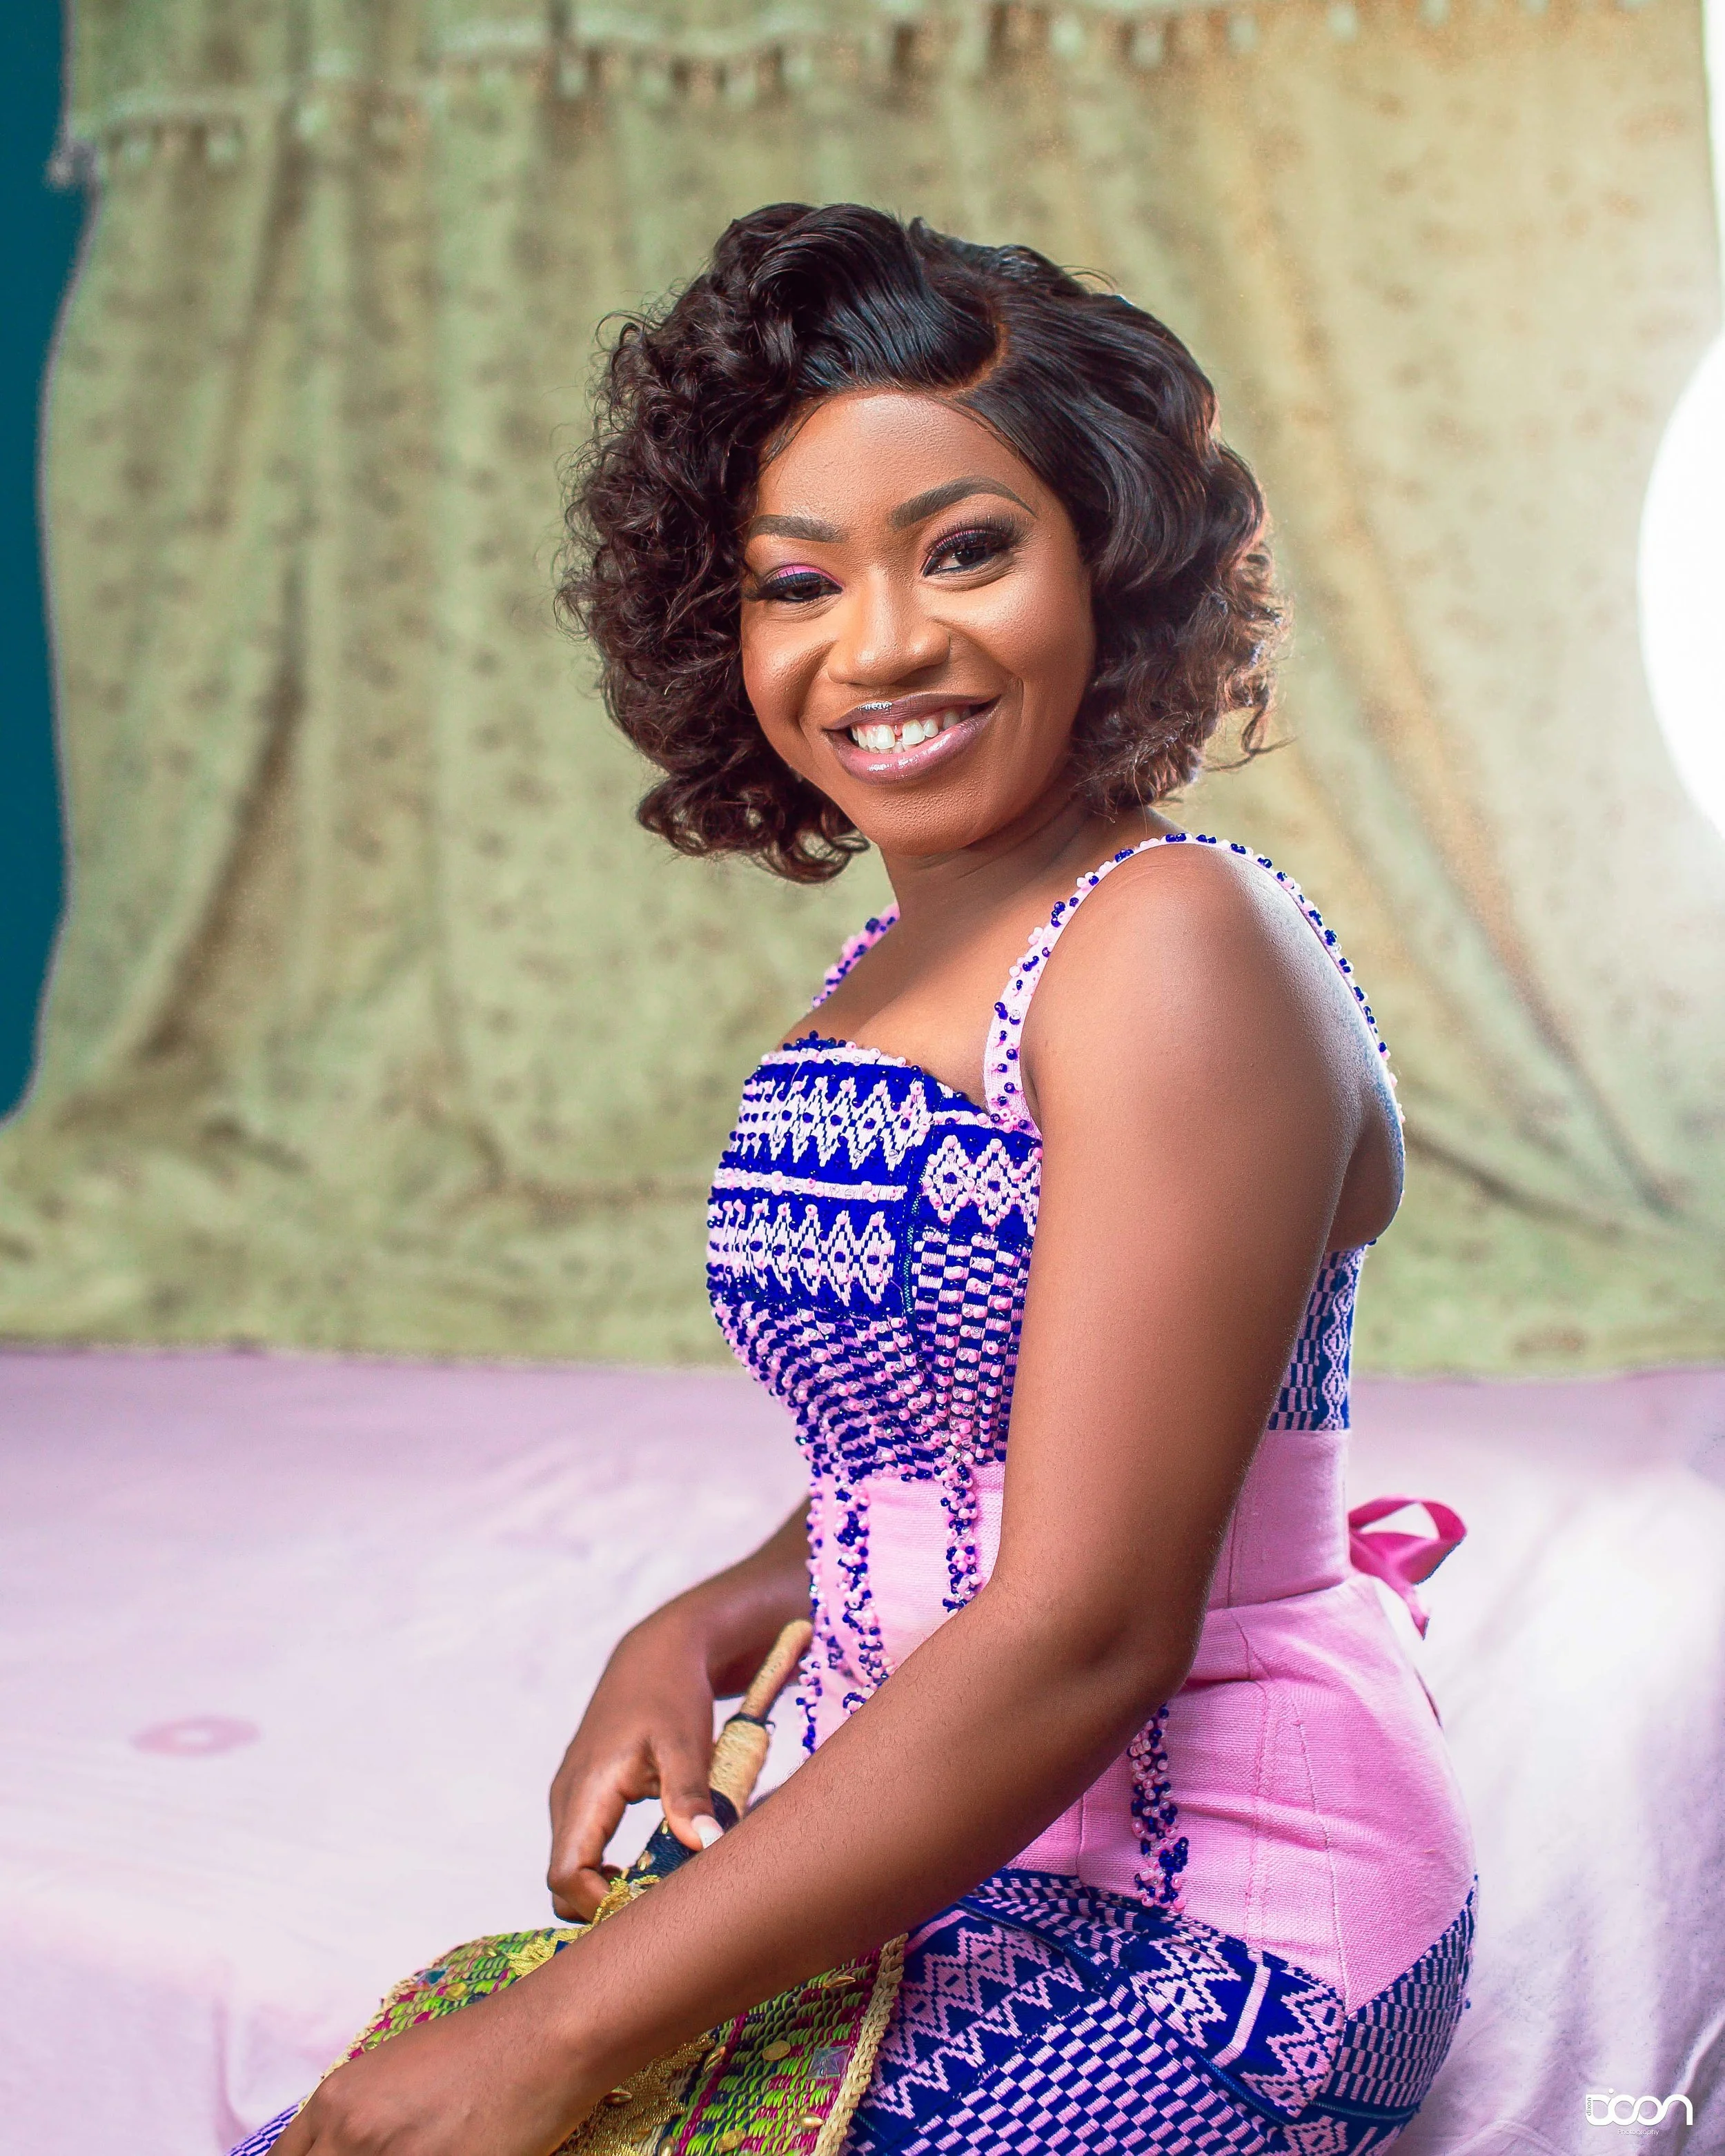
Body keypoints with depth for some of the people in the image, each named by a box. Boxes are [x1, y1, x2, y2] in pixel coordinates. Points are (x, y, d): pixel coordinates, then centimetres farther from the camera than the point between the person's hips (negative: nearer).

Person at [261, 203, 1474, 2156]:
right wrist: (692, 1636, -2)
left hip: (1206, 1933, -7)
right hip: (935, 1870, 7)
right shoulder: (886, 974, 8)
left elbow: (1085, 1632, -22)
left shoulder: (1177, 948, -17)